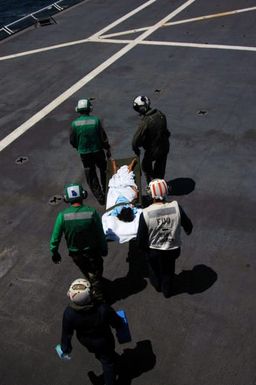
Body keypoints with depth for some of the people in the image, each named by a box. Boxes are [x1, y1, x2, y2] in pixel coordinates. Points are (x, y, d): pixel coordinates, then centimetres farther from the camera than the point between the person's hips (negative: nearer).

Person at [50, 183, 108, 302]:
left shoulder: (62, 215, -23)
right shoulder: (91, 212, -24)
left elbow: (55, 237, -16)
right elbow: (100, 234, -14)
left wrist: (54, 252, 1)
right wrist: (104, 249, 2)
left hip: (75, 253, 3)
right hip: (92, 251, -3)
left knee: (87, 272, 30)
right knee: (96, 273, 23)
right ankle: (99, 297, 38)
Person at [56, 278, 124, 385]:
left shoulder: (69, 313, -38)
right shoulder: (103, 309, -41)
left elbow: (66, 333, -18)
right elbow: (116, 323, -20)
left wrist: (65, 349, 2)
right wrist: (120, 326, 6)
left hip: (85, 340, 3)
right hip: (103, 341, -3)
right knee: (108, 361, 27)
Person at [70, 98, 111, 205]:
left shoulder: (74, 123, -11)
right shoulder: (96, 120, -14)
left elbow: (72, 141, -1)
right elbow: (103, 137, -10)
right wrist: (108, 149, 5)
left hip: (84, 153, 1)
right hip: (97, 151, 0)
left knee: (91, 176, 12)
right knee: (103, 170, 25)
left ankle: (100, 197, 13)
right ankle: (105, 189, 36)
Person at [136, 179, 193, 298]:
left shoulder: (145, 214, -30)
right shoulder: (176, 207, -25)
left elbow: (141, 240, -21)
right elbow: (188, 226, -8)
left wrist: (144, 248, 3)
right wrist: (187, 231, 17)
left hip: (153, 251, -1)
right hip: (173, 249, 1)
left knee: (154, 269, 33)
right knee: (168, 271, 31)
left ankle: (157, 285, 61)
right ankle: (167, 291, 55)